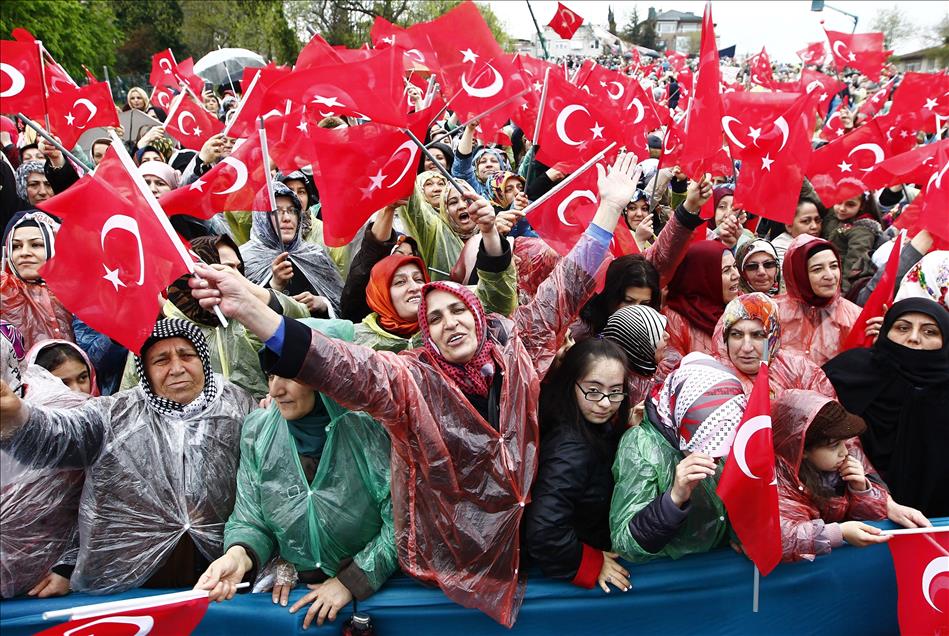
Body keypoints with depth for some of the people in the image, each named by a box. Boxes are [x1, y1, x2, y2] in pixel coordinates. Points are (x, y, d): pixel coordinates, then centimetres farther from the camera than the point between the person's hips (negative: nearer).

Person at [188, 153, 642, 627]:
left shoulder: (516, 348, -6)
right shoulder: (411, 380, -16)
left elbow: (566, 288, -3)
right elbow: (340, 366, -31)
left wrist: (610, 206, -4)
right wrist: (249, 310, -46)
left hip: (528, 540, 3)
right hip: (453, 558, -2)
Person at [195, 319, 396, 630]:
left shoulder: (371, 427, -10)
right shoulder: (257, 430, 1)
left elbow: (400, 521, -8)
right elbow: (251, 520, 3)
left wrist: (352, 580, -10)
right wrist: (239, 554, -16)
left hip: (371, 589, -2)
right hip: (286, 590, 2)